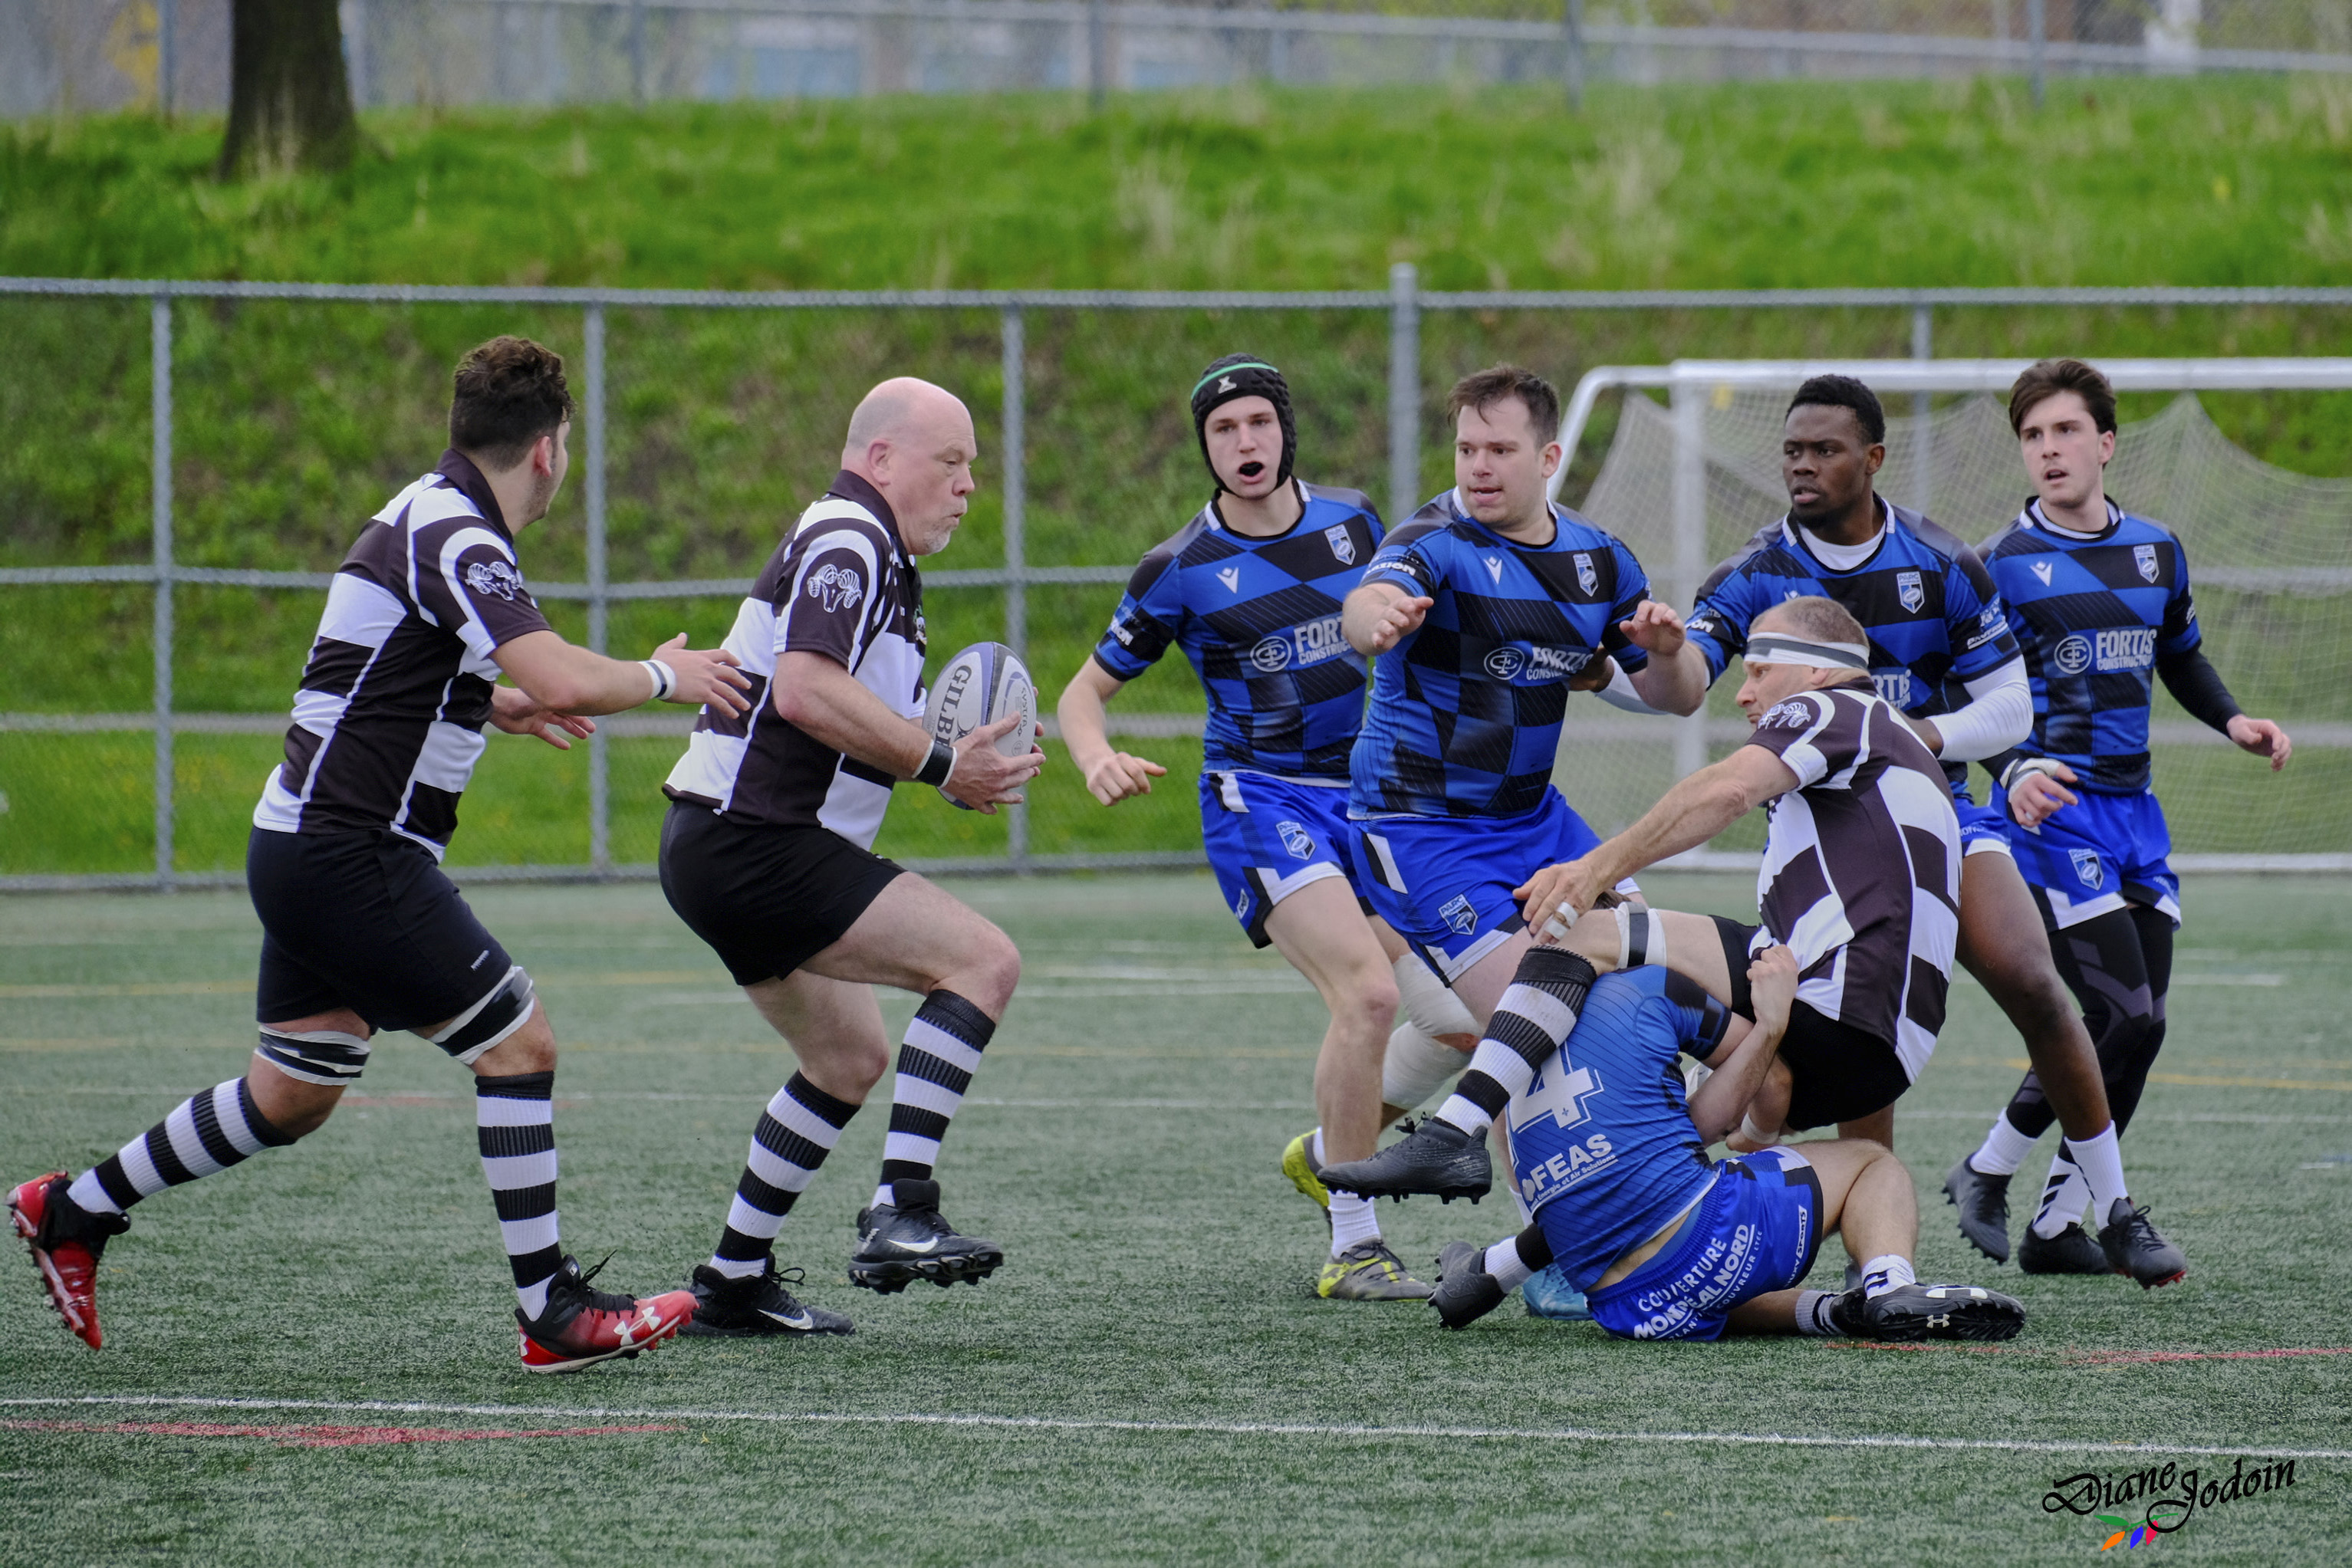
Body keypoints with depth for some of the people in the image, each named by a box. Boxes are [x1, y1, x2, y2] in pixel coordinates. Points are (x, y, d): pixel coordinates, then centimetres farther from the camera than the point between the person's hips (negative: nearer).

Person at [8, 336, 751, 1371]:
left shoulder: (431, 517, 13)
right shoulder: (453, 539, -19)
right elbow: (564, 680, -32)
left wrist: (490, 705, 24)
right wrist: (663, 676, -13)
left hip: (310, 848, 10)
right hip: (353, 854, -10)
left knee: (290, 1099, 18)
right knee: (519, 1043, -7)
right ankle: (554, 1314, -4)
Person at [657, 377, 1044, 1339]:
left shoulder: (878, 558, 22)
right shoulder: (846, 542, -13)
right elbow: (805, 689, -27)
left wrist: (964, 766, 10)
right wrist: (939, 764, -22)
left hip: (728, 851, 11)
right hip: (752, 849, -11)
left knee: (851, 1058, 21)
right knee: (982, 960, -19)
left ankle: (734, 1283, 25)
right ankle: (902, 1212, -25)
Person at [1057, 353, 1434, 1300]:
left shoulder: (1352, 522, 5)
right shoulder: (1181, 569, -7)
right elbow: (1084, 691, 0)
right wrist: (1098, 761, -19)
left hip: (1362, 797, 6)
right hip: (1259, 799, -5)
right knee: (1368, 993, -25)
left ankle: (1329, 1150, 29)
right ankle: (1353, 1250, -16)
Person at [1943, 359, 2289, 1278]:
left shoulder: (2155, 551, 12)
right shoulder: (2001, 565, -5)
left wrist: (2232, 722, 9)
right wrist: (2015, 771, -26)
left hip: (2134, 810, 6)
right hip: (2052, 814, -6)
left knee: (2137, 1025, 1)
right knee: (2123, 1018, -16)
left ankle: (2061, 1225, 11)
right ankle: (1986, 1174, 1)